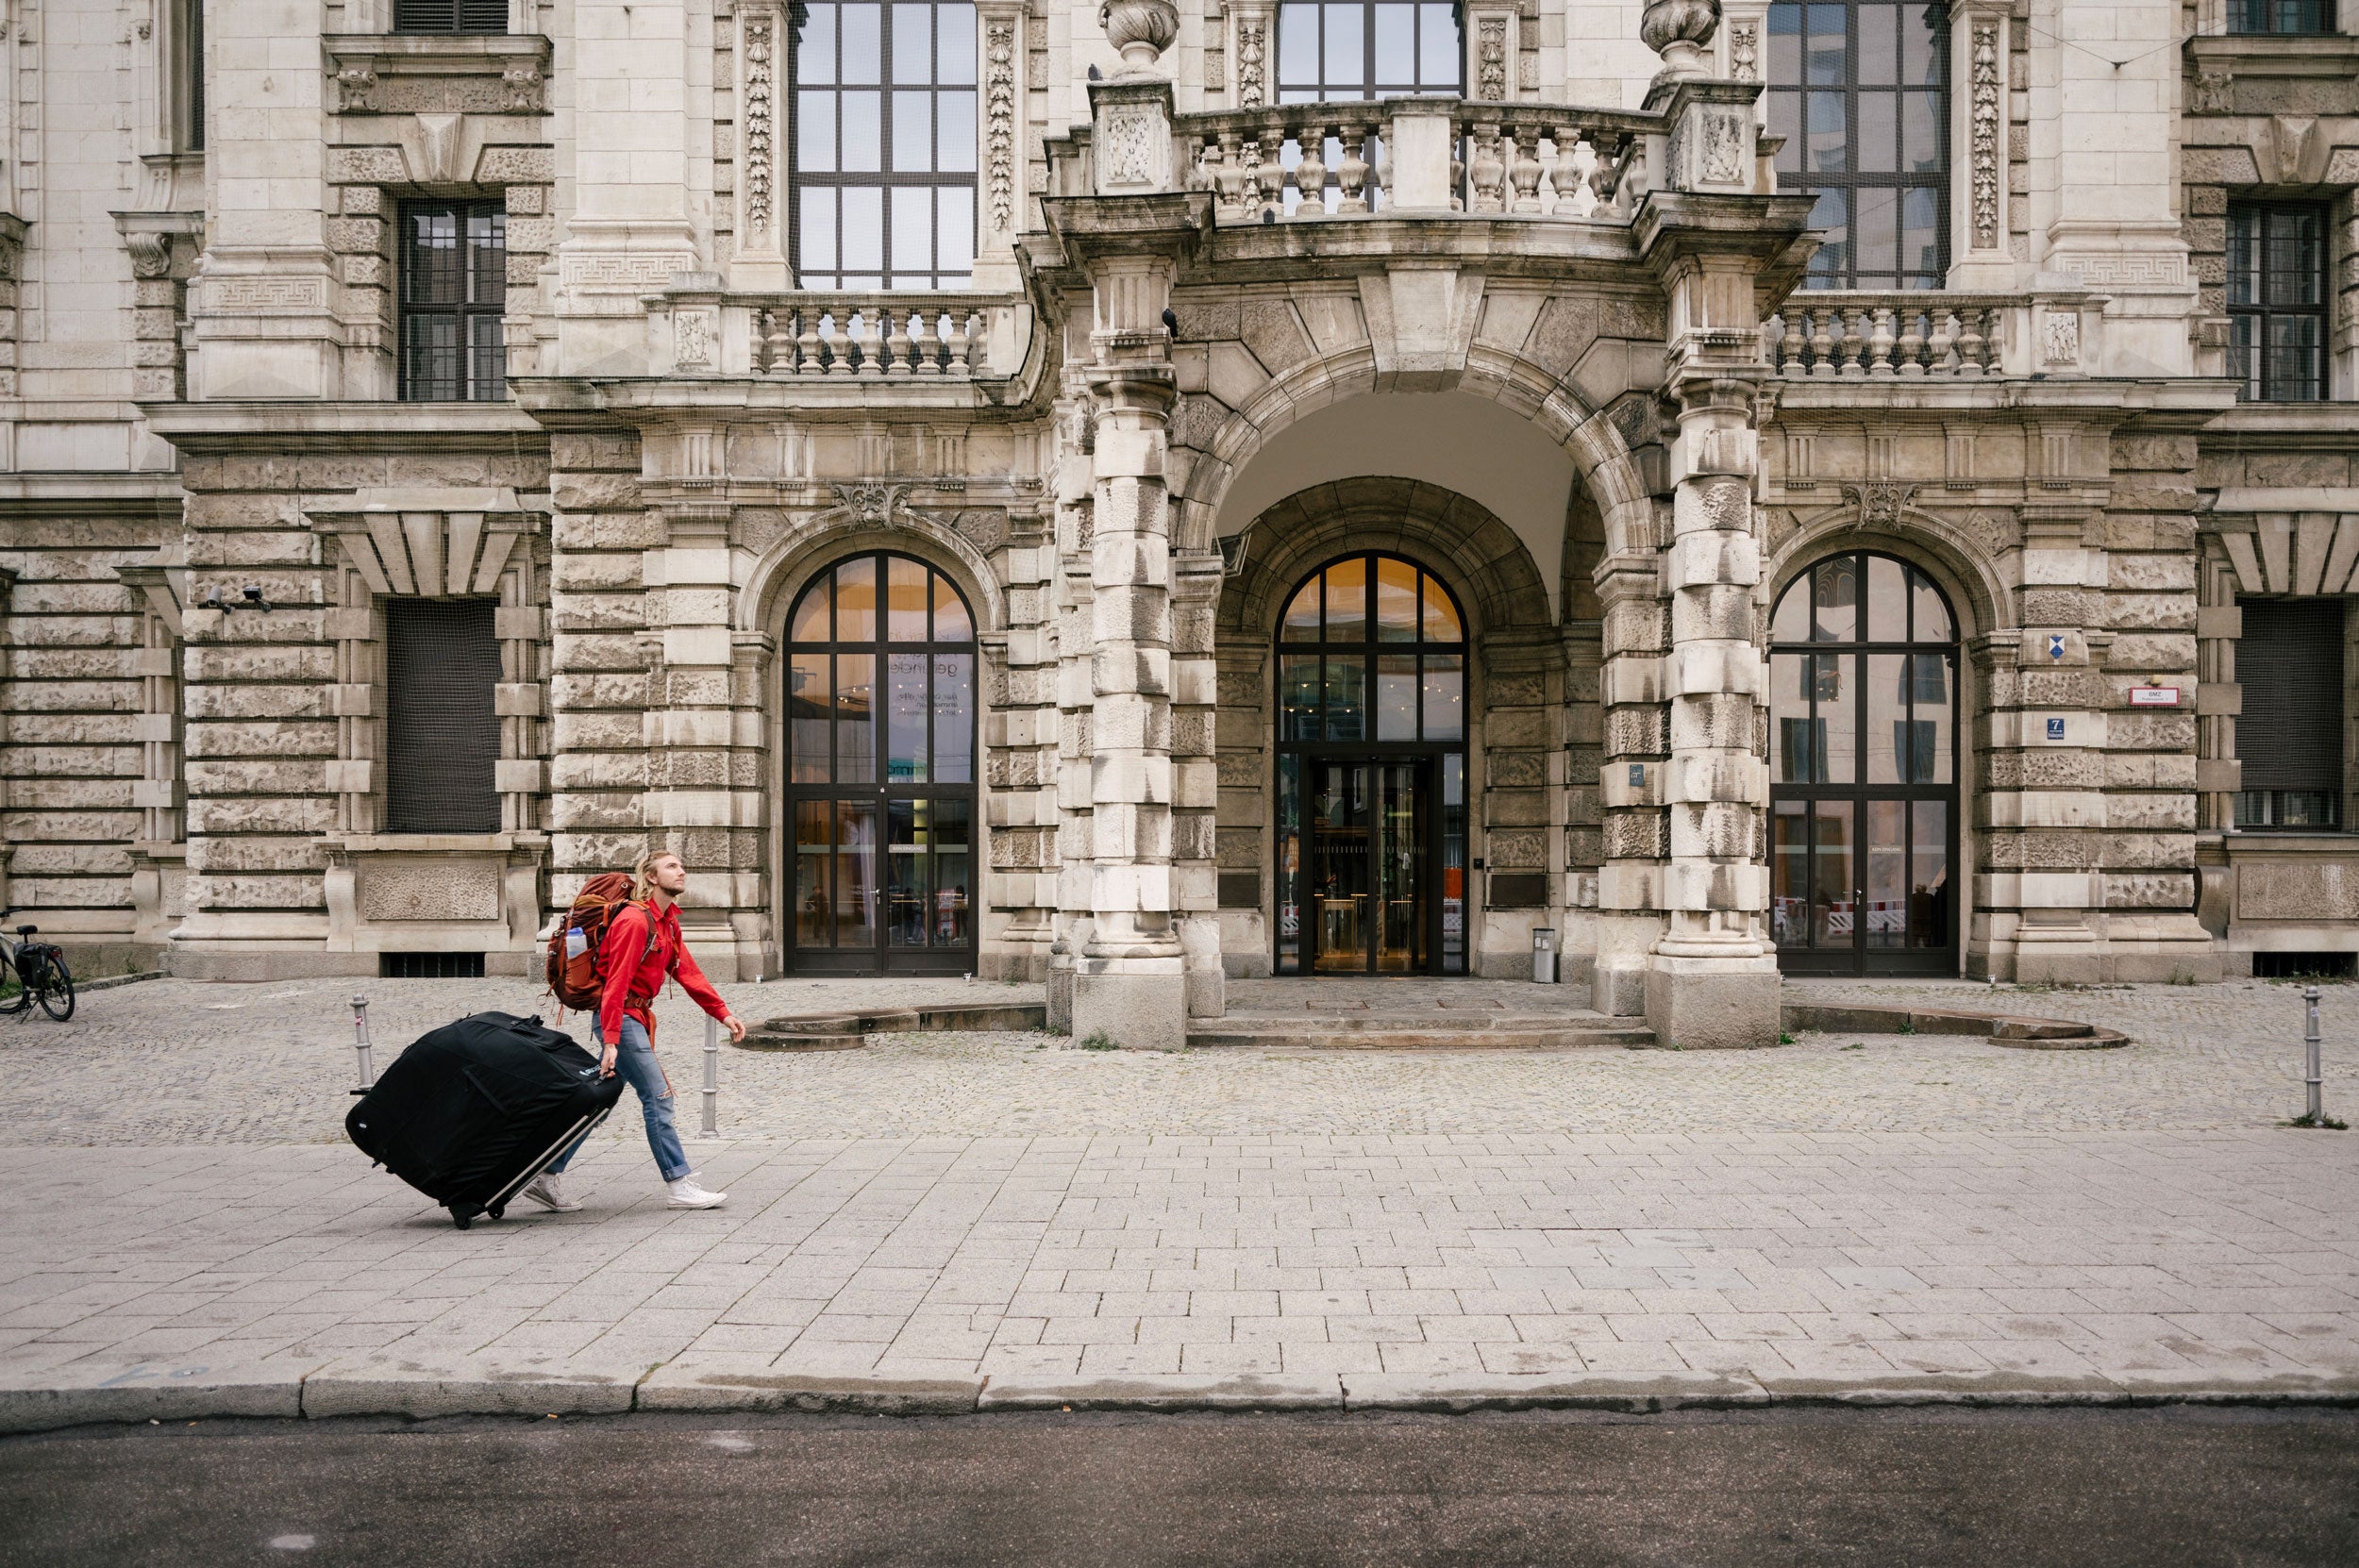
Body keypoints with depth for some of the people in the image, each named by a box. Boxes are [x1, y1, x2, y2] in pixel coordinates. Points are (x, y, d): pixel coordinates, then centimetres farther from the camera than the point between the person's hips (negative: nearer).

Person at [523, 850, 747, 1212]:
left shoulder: (667, 922, 13)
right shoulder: (635, 920, -17)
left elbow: (687, 972, 15)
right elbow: (616, 982, -22)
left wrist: (723, 1013, 9)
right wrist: (611, 1041, -26)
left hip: (637, 1018, 10)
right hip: (620, 1017, -10)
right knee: (658, 1096, -8)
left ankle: (546, 1177, 19)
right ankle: (681, 1186, -4)